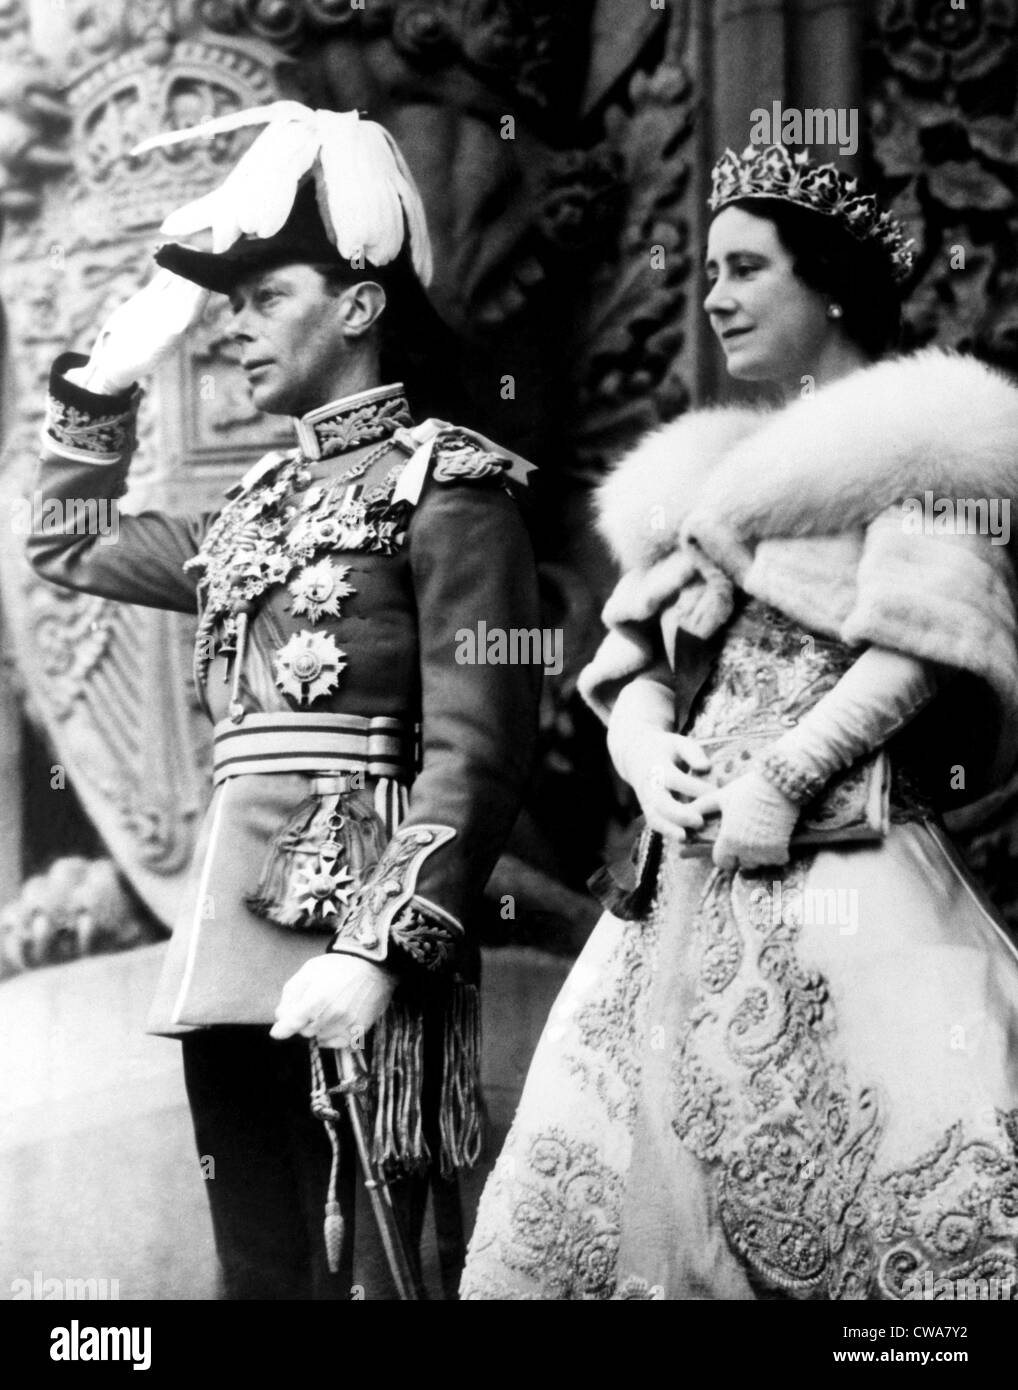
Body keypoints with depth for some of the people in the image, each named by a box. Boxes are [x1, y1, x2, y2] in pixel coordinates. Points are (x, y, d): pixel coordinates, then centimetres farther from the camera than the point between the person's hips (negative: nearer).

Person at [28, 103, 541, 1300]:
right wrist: (109, 369, 24)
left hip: (348, 930, -7)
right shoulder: (257, 505, 17)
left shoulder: (444, 480, -4)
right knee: (257, 1266, 12)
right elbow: (68, 545, 34)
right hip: (227, 932, 8)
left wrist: (377, 953, -22)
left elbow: (476, 753, -13)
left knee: (359, 1266, -5)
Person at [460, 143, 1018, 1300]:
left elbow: (922, 643, -7)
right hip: (687, 877, 7)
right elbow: (637, 664, 18)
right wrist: (644, 749, -3)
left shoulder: (916, 439, 6)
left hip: (845, 868, -6)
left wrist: (782, 776, -16)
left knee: (921, 1205, -13)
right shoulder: (712, 468, 25)